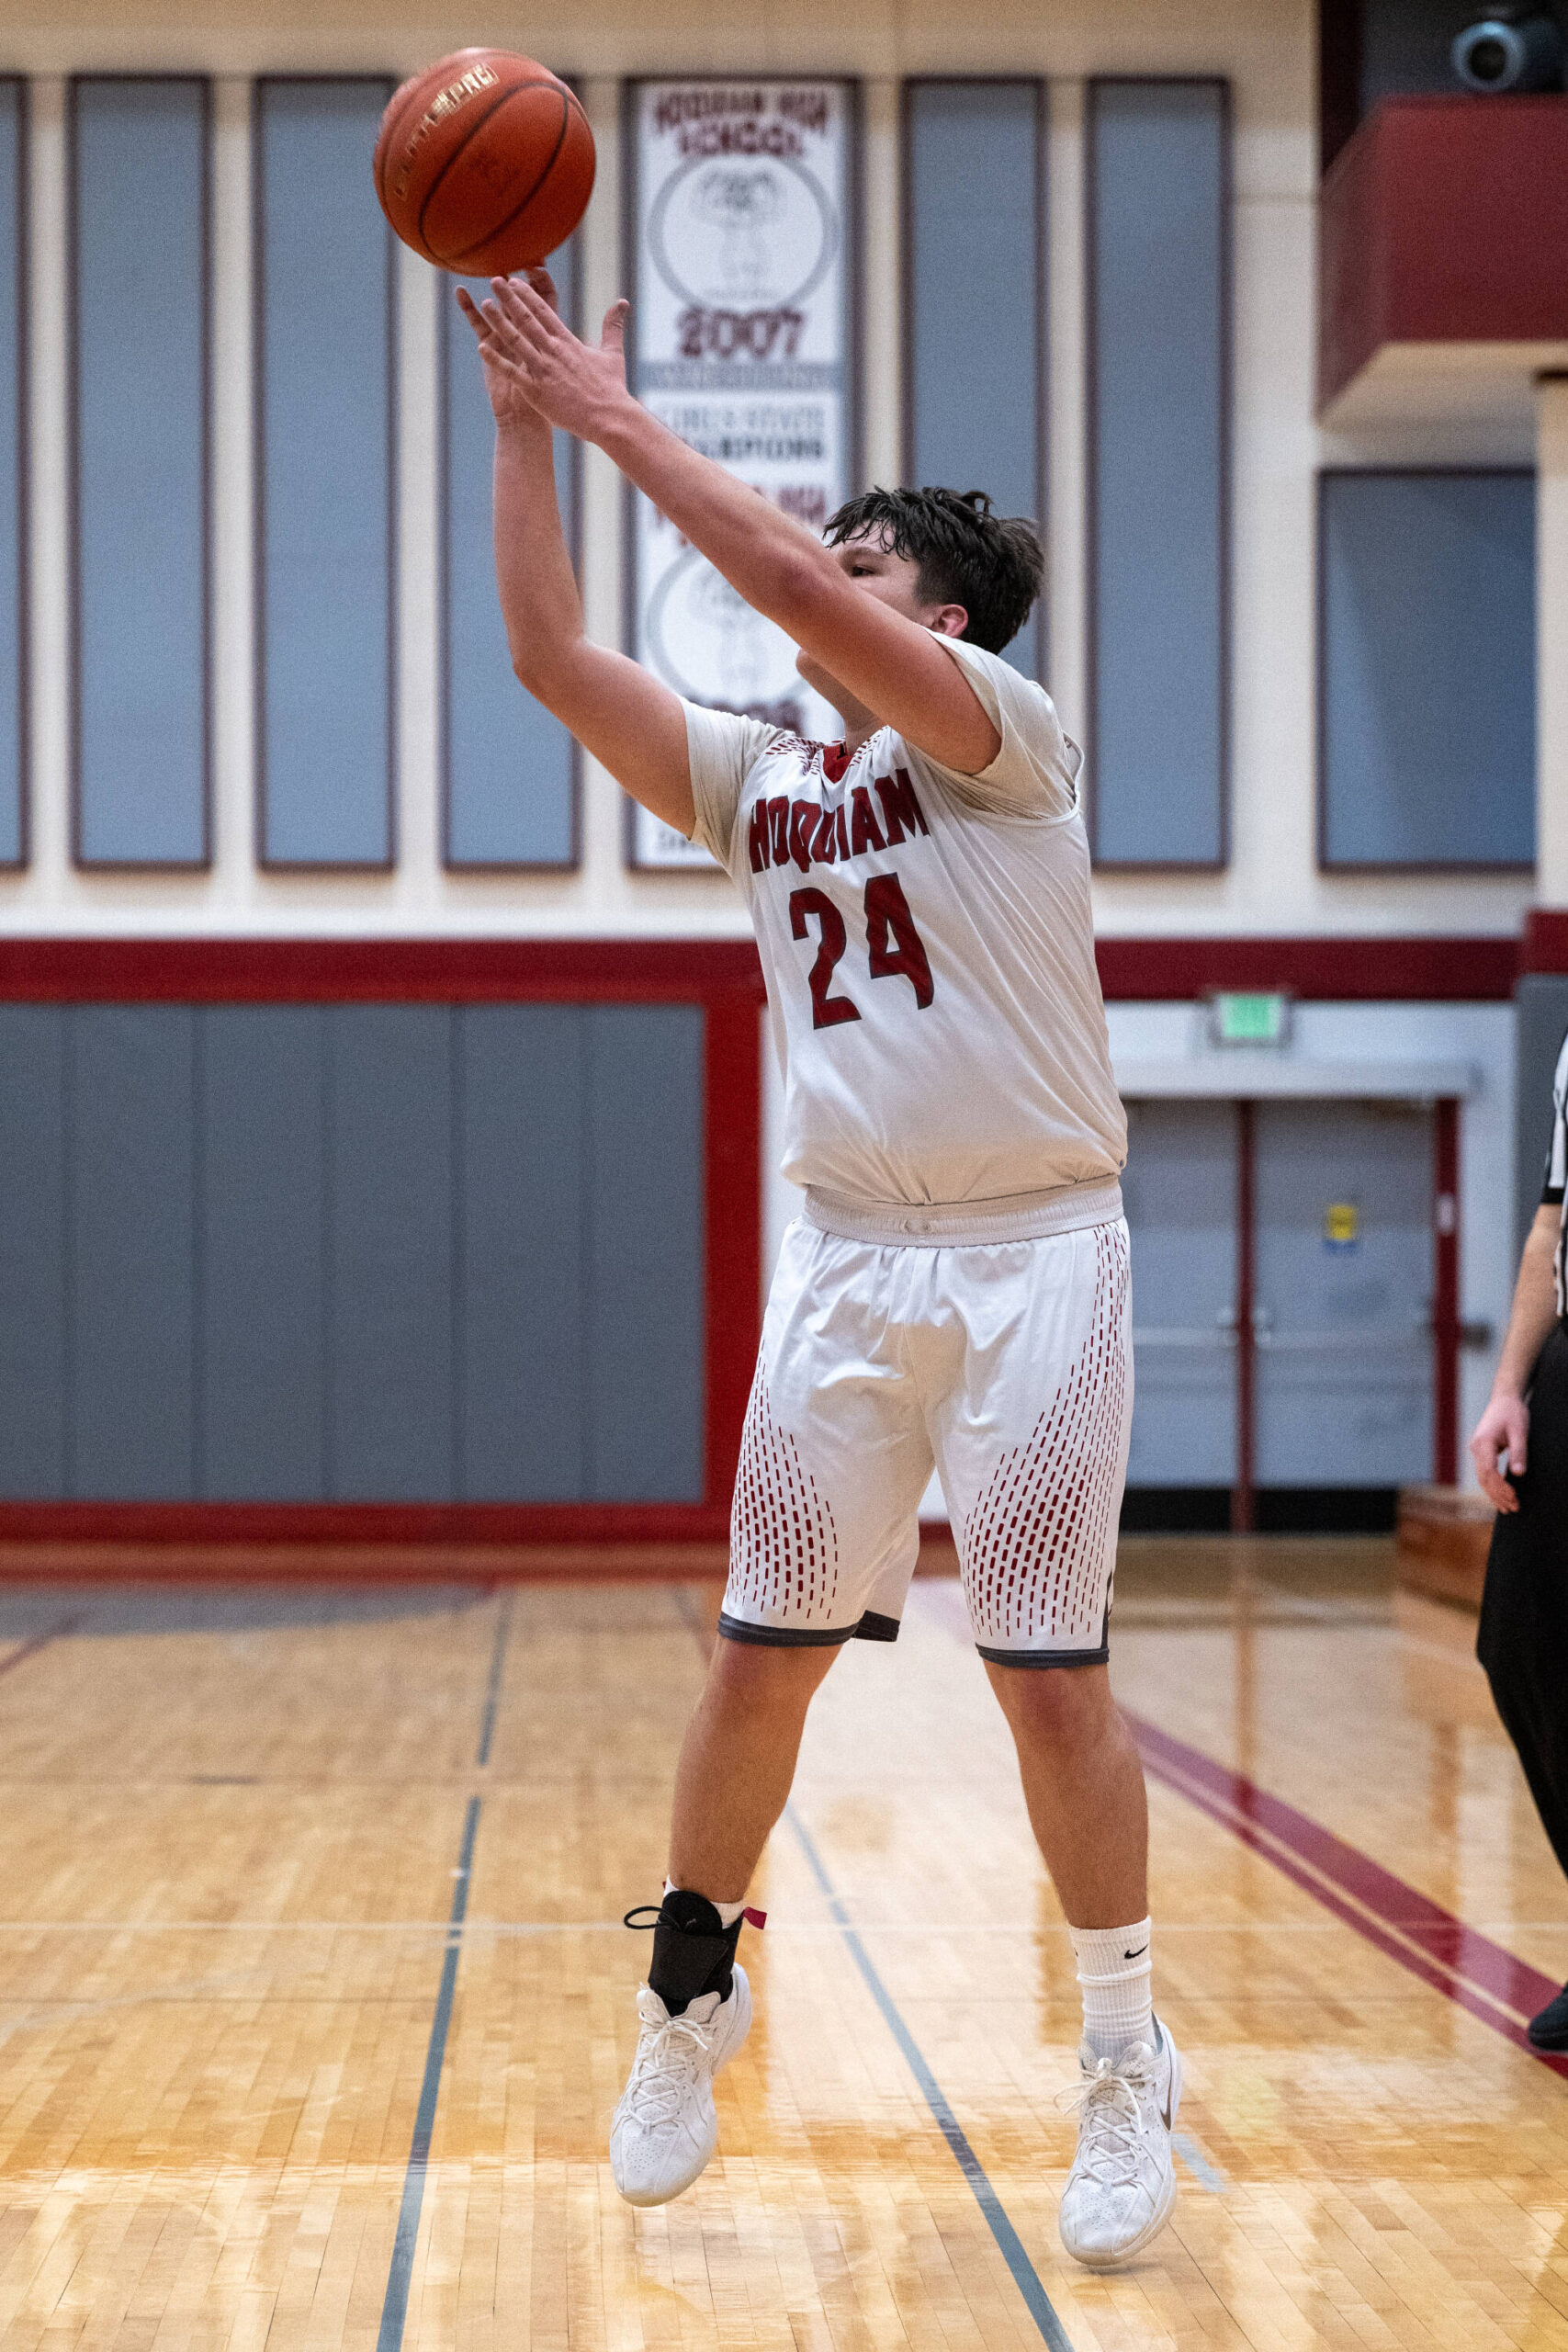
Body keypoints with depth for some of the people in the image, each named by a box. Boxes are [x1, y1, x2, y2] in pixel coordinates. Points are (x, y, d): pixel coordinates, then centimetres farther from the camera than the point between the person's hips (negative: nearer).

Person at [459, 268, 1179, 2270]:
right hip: (846, 1261, 5)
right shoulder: (758, 781, 13)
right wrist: (526, 425, 2)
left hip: (1036, 1256, -5)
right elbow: (551, 659, 6)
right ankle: (691, 1985, 23)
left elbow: (786, 576, -18)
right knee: (762, 1652, 5)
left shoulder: (1003, 737, -4)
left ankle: (1126, 2067, 9)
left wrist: (616, 411, -11)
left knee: (1049, 1673, -3)